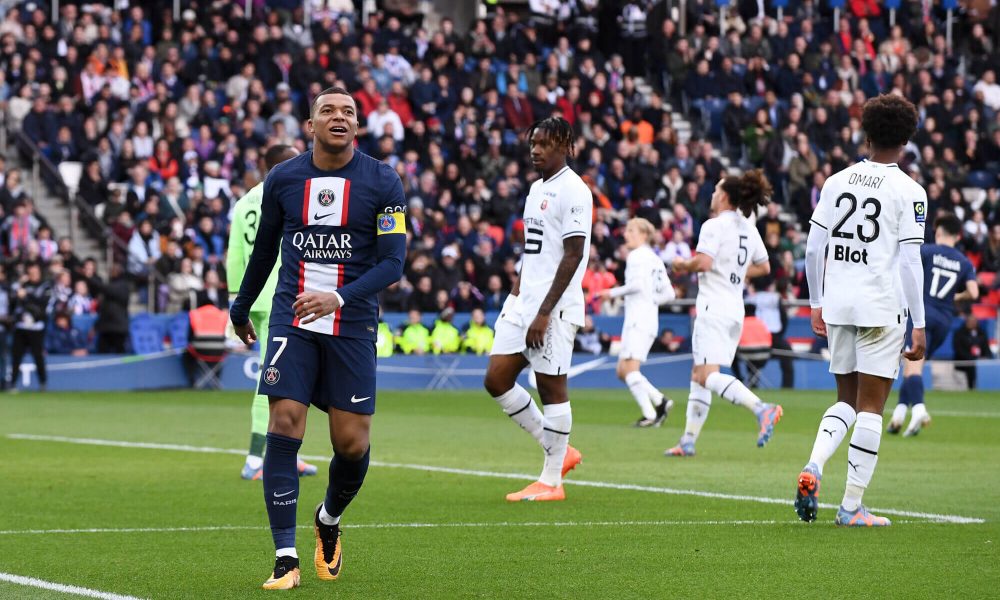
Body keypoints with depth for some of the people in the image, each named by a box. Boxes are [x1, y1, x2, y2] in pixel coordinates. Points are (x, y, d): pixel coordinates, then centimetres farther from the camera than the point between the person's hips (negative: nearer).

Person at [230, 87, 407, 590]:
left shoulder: (382, 183, -3)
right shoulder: (282, 180, 3)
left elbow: (393, 261, -8)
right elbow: (264, 249, 18)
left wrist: (339, 298, -22)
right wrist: (241, 308, 27)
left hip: (352, 323, -1)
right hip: (292, 320, 1)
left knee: (352, 443, -1)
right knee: (284, 426, -12)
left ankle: (329, 519, 32)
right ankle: (285, 557, -10)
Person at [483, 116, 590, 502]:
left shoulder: (573, 192, -12)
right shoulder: (537, 189, 17)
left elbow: (573, 256, -17)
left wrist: (544, 313, -19)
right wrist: (515, 294, 17)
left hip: (554, 309, -9)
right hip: (523, 304, 9)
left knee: (552, 387, -3)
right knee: (496, 380, 4)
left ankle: (551, 481, 6)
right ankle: (558, 451, 16)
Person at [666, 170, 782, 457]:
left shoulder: (714, 225, -10)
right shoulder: (749, 229, 14)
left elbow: (704, 261, -22)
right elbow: (763, 267, 23)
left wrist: (683, 265, -4)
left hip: (714, 307, -9)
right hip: (736, 310, 9)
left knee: (708, 375, -18)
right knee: (698, 375, 14)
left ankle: (761, 409, -36)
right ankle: (688, 441, 15)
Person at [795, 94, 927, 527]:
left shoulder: (837, 182, 7)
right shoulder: (908, 192, -6)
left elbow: (812, 248, 8)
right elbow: (910, 262, -9)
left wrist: (816, 304, 20)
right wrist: (919, 326, -5)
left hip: (837, 306, 4)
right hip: (882, 309, -4)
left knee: (847, 400, 17)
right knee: (870, 408, 2)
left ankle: (813, 466, -8)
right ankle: (852, 506, 1)